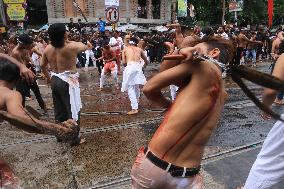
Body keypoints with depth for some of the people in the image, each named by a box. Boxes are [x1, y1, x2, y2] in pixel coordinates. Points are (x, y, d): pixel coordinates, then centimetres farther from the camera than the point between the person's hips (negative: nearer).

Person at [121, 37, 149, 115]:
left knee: (130, 88, 0)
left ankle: (134, 108, -7)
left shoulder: (125, 49, 17)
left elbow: (124, 62, 7)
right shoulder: (139, 49, 22)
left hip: (130, 67, -3)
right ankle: (136, 103, 37)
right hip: (138, 67, 3)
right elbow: (146, 62, 25)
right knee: (136, 86, 22)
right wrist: (143, 65, 43)